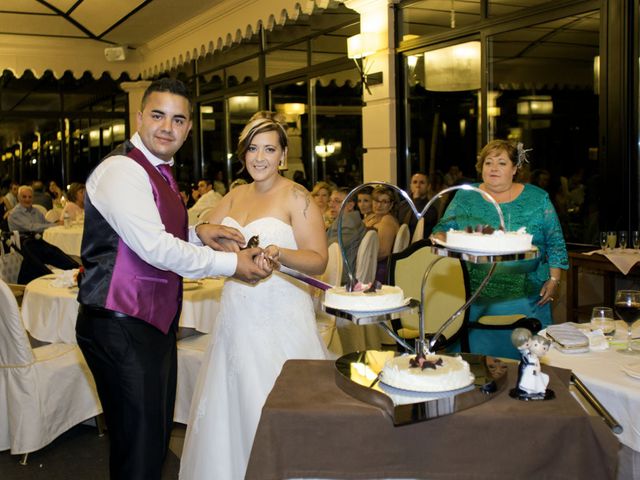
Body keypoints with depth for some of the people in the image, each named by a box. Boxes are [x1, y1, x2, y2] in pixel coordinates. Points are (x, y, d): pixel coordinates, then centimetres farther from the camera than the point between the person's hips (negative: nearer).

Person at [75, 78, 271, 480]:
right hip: (121, 328, -10)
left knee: (158, 437, 19)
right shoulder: (122, 170, -17)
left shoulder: (160, 171, 14)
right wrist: (231, 264, -16)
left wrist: (196, 234, 4)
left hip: (156, 323, 10)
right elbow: (155, 248, -25)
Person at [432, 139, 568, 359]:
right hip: (478, 298, 0)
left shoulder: (538, 199, 6)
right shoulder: (464, 197, 7)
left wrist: (553, 280, 0)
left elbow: (555, 243, 8)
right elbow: (442, 229, 9)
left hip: (528, 298, 0)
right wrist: (441, 238, -14)